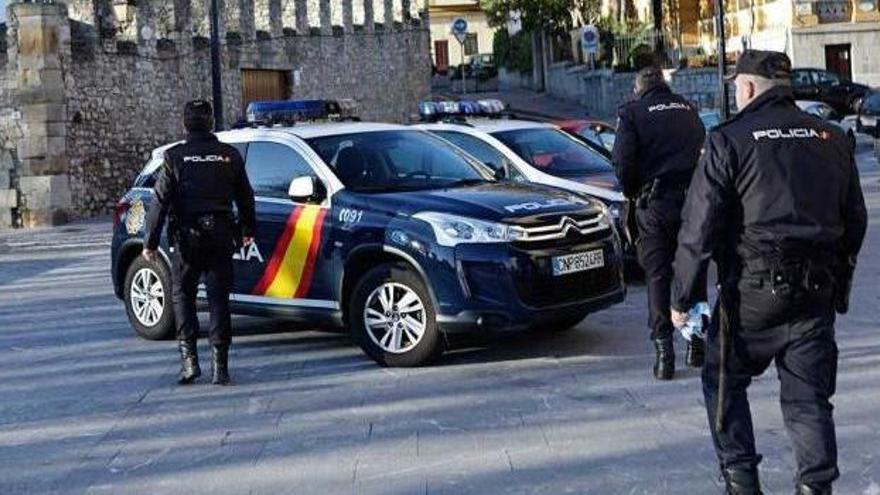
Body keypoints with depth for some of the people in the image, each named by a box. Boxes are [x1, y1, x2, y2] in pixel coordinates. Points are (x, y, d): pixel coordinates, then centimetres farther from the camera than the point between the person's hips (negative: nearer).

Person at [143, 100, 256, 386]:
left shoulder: (175, 157, -4)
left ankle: (189, 359, 0)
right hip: (221, 235, 2)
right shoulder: (229, 155, 4)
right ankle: (220, 366, 2)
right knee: (219, 297, 5)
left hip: (187, 236, -2)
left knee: (182, 294, 11)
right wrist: (248, 229, 28)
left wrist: (150, 241, -3)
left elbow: (161, 201, -7)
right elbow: (246, 197, 13)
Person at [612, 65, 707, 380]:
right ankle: (695, 344, 22)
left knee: (657, 276, 2)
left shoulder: (632, 113, -2)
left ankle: (664, 351, -3)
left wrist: (632, 193, 5)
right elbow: (703, 151, 16)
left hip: (655, 204, -4)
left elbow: (623, 162, -11)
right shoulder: (688, 110, 14)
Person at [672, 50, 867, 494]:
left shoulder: (730, 140, -6)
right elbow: (855, 221, 16)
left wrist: (683, 298, -1)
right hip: (818, 291, 4)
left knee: (724, 381, 14)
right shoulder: (831, 139, 10)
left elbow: (699, 229, -9)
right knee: (808, 394, 11)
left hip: (754, 290, -4)